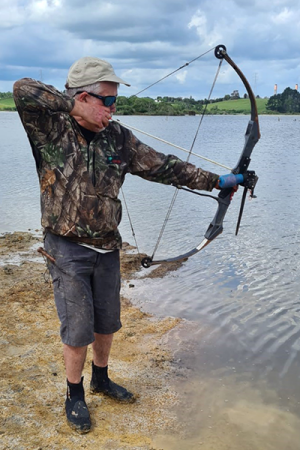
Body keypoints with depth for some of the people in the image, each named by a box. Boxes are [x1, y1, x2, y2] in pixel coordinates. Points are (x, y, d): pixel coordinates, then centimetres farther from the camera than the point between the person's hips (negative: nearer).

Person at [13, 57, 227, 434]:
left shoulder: (116, 138, 1)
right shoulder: (50, 130, -11)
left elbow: (162, 166, 4)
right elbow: (23, 90, -28)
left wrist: (213, 181, 2)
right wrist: (73, 106, -23)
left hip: (107, 249, 5)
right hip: (67, 250, -5)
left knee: (107, 323, 19)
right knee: (78, 330, 5)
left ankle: (101, 379, 44)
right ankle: (74, 396, 29)